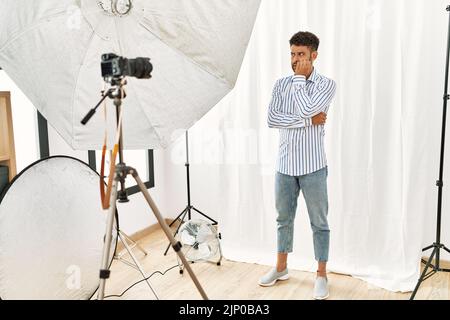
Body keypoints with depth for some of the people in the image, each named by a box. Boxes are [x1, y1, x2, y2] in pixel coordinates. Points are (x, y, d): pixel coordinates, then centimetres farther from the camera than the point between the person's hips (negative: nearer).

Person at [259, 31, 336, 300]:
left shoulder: (327, 84, -5)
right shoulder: (282, 84, 6)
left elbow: (307, 109, -22)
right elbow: (272, 118, -9)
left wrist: (300, 78, -10)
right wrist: (309, 121, -15)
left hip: (313, 166, -4)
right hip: (285, 164, 4)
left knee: (319, 222, 6)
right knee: (284, 218, 15)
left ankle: (322, 275, 20)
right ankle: (281, 268, 32)